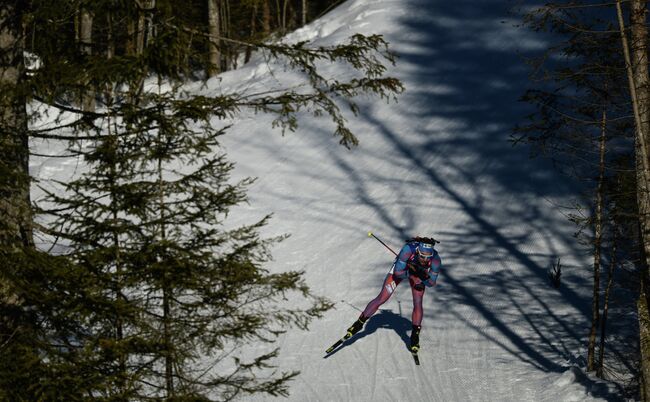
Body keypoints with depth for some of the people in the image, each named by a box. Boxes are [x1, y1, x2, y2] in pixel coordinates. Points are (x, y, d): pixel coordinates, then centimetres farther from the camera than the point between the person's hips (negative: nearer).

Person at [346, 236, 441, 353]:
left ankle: (415, 336, 6)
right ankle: (359, 323, 12)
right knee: (381, 299, -4)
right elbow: (398, 273, -35)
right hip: (400, 269, -2)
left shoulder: (435, 259, -35)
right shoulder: (408, 249, -43)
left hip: (419, 272, 2)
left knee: (418, 303, -12)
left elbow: (431, 283, -21)